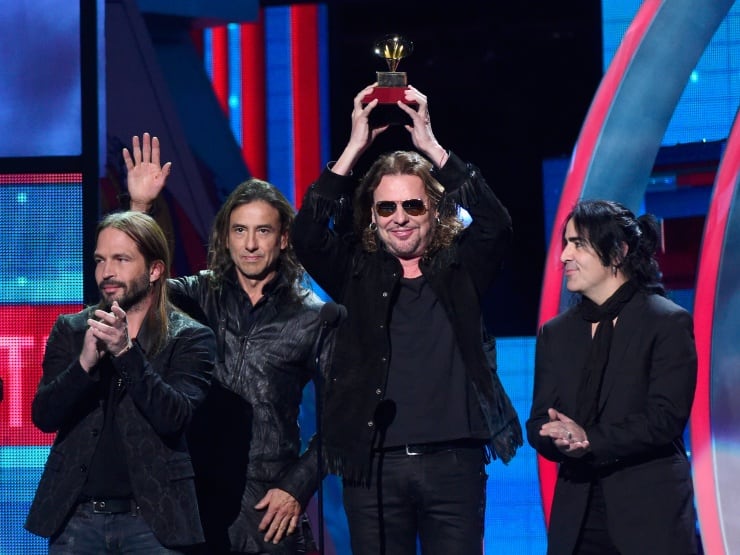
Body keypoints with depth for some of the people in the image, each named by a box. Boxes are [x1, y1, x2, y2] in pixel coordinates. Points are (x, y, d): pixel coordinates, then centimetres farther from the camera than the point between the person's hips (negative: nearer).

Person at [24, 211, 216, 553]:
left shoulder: (191, 338, 0)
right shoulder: (70, 330, 8)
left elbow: (175, 418, -13)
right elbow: (43, 416, -2)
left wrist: (126, 352, -23)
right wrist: (85, 362, -18)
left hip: (152, 517, -2)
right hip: (76, 516, 2)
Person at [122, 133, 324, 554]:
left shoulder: (311, 317, 1)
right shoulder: (202, 296, 7)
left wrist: (298, 486, -6)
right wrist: (139, 208, -18)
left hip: (270, 502, -2)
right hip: (197, 494, 2)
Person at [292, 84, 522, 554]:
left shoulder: (461, 268, 8)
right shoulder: (356, 272, 9)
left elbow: (496, 223, -8)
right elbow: (307, 234, -6)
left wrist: (431, 146, -9)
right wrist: (355, 148, -7)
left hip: (454, 461, 0)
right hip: (374, 463, 1)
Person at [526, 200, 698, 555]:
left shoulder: (669, 323, -2)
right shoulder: (556, 333, 14)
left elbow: (666, 418, -10)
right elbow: (539, 422, 7)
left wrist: (591, 440, -16)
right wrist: (564, 440, -16)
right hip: (576, 519, 4)